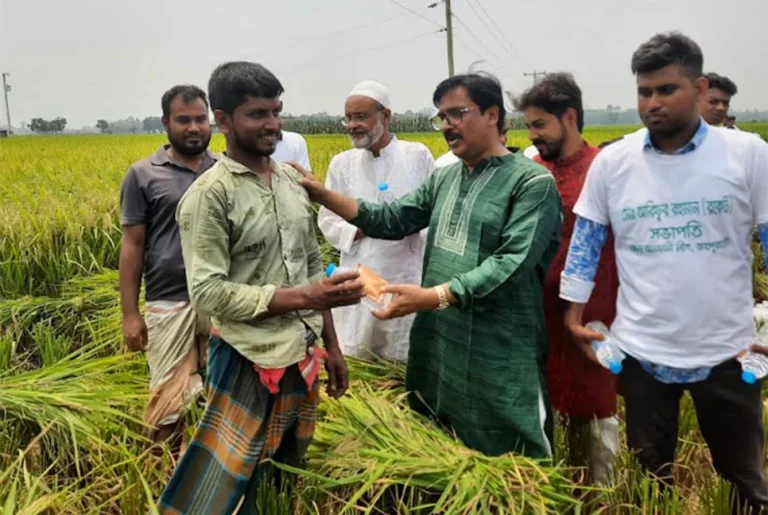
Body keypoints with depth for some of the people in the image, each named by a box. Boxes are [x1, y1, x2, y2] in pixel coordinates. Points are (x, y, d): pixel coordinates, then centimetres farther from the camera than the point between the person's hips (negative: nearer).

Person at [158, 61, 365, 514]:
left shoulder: (293, 180, 7)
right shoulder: (208, 195, -14)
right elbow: (208, 293, -18)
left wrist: (331, 346, 13)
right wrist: (302, 298, -24)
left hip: (303, 356, 6)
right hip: (249, 361, -6)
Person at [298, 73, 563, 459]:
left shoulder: (532, 182, -10)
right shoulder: (444, 178, 13)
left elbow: (513, 264, -20)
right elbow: (391, 220, 13)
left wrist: (433, 296, -29)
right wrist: (321, 193, 4)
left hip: (500, 355, -6)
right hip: (438, 344, 7)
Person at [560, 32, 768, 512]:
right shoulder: (611, 161, -4)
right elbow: (586, 241, 4)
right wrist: (575, 311, 2)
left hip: (726, 349, 0)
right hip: (641, 350, 1)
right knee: (649, 476, 19)